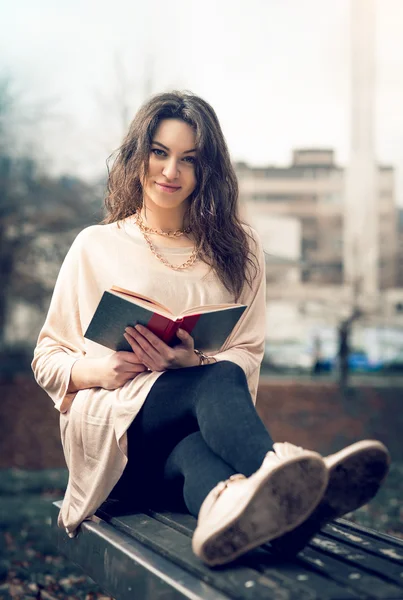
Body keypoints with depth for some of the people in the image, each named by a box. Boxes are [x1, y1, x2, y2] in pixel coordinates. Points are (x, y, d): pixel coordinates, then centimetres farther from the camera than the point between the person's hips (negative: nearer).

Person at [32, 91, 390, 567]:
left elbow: (248, 356, 8)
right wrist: (95, 371, -11)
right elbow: (47, 358, 12)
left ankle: (224, 501, -71)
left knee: (192, 447, -37)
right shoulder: (95, 246, 14)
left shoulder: (239, 249, 17)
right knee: (220, 381, -35)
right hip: (111, 429, -2)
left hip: (193, 430, 2)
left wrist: (193, 361, -14)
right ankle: (294, 483, -64)